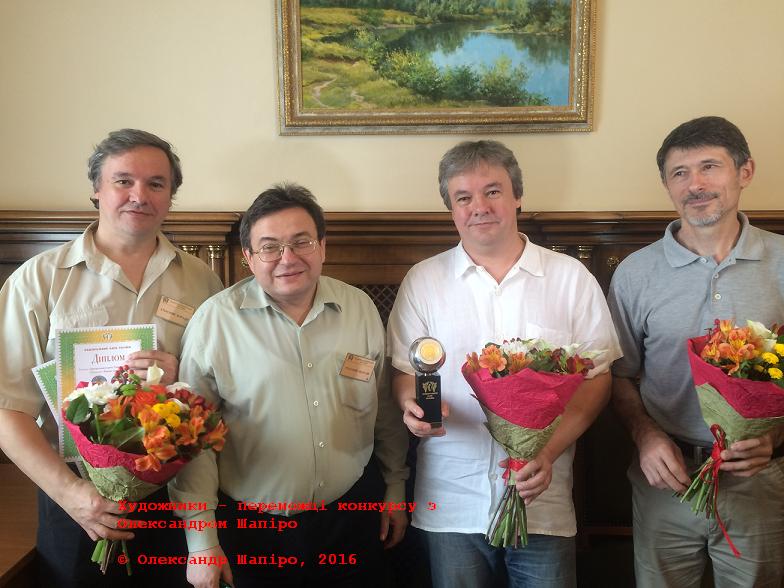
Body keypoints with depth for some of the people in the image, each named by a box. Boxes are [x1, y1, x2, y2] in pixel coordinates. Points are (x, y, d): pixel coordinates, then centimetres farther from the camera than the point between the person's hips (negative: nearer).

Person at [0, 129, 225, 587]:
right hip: (77, 505, -2)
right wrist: (70, 492, -18)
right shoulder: (39, 280, -5)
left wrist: (185, 378, -14)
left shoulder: (201, 280, 1)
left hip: (180, 498, 2)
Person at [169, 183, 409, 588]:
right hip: (252, 527, -2)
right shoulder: (215, 320, -12)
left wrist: (396, 486, 13)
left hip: (352, 518, 3)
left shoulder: (361, 309, -3)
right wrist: (201, 540, -9)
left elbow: (385, 408, 7)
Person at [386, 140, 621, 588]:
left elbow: (598, 378, -1)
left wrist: (550, 451, -15)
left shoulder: (572, 277, -1)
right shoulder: (423, 280, 2)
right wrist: (414, 406, -18)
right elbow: (405, 371, 5)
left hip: (543, 500, 0)